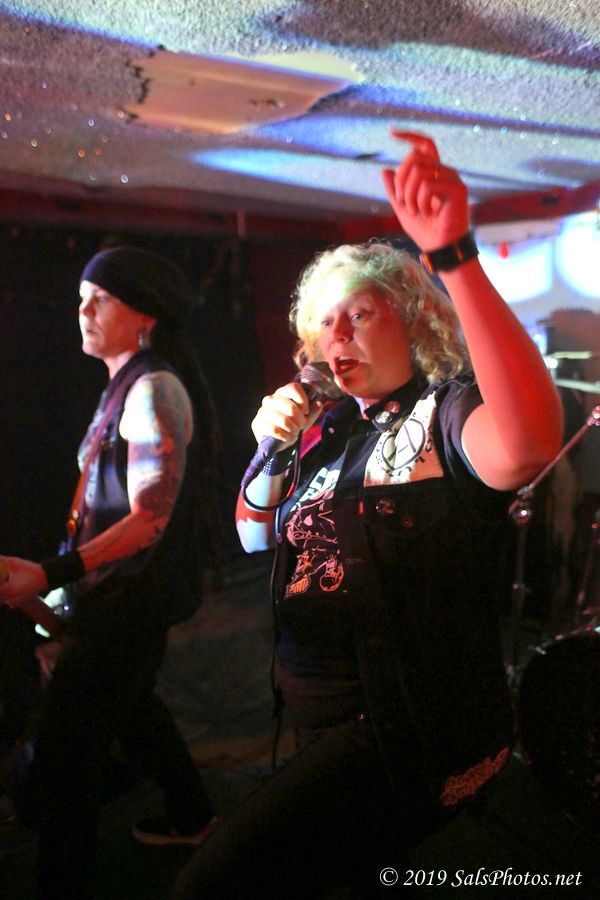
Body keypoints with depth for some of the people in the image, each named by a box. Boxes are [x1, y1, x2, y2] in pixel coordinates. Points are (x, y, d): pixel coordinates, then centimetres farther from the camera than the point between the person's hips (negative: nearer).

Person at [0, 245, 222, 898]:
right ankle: (190, 815, 50)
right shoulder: (130, 385, 11)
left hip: (129, 599, -10)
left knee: (63, 754, -5)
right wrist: (63, 577, 16)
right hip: (113, 594, 10)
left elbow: (150, 518, -24)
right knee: (131, 705, 28)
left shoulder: (152, 389, -18)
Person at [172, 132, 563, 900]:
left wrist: (453, 255, -42)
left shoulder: (446, 413, -13)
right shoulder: (331, 426, 8)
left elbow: (528, 443, -38)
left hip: (409, 729, -7)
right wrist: (273, 448, -6)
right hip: (320, 720, 8)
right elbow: (254, 536, 13)